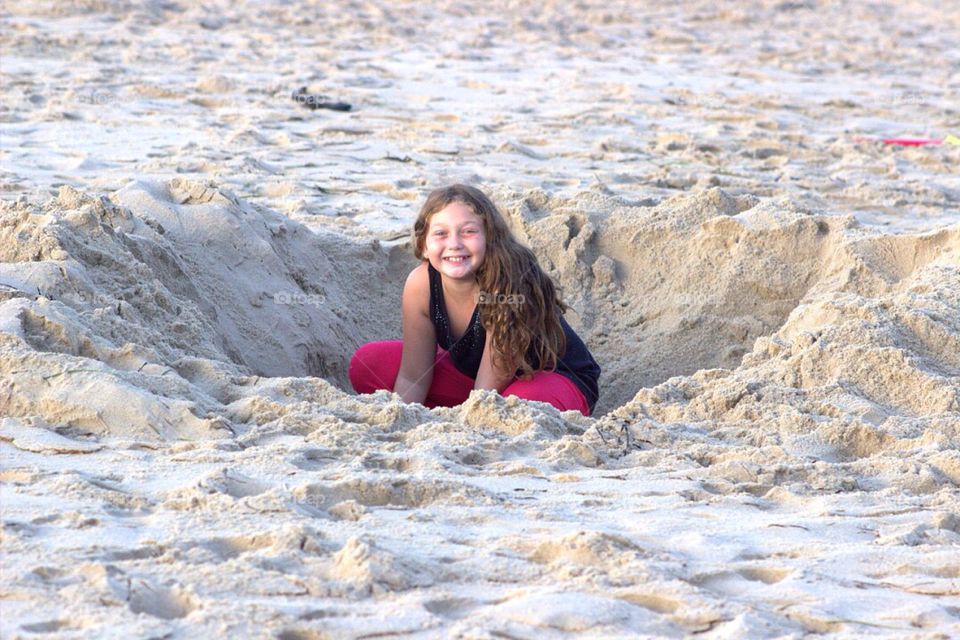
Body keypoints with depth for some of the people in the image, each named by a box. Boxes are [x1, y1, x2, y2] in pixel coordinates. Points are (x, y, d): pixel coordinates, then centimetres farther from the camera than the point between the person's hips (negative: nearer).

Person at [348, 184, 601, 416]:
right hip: (471, 371, 5)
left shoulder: (510, 286, -34)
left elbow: (488, 390, -30)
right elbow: (412, 377, -12)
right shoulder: (420, 285, -21)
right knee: (365, 365, -9)